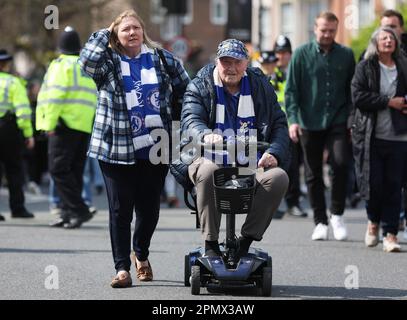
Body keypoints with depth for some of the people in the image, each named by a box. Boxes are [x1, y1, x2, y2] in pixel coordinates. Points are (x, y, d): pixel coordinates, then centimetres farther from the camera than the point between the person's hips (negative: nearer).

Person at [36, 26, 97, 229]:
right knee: (75, 171, 10)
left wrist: (50, 123, -14)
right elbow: (95, 98, 18)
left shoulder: (61, 65, -5)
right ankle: (68, 213, 10)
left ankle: (79, 210, -18)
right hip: (85, 126, 8)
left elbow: (56, 96, -15)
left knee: (58, 169, -8)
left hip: (65, 124, -8)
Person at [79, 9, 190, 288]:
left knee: (150, 208, 9)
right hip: (117, 149, -2)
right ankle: (122, 267, 5)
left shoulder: (162, 59, 7)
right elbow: (87, 62, -21)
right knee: (120, 209, -3)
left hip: (156, 148, 2)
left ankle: (141, 254, 36)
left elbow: (186, 91, 15)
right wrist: (104, 34, -8)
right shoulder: (109, 62, 1)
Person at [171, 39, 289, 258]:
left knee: (278, 177, -28)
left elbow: (279, 123, 13)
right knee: (209, 172, -38)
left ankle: (246, 241, -17)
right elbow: (190, 120, -10)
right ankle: (210, 244, -27)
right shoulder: (199, 87, 6)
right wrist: (205, 135, -34)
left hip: (251, 164, 2)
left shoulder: (260, 87, 14)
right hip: (209, 158, -2)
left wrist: (274, 153, -7)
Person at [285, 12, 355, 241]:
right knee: (313, 174, 5)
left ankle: (337, 214, -3)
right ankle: (320, 222, 16)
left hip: (338, 121, 0)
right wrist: (293, 119, -9)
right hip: (310, 123, 0)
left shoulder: (346, 55, 6)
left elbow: (353, 90, 9)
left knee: (341, 163, -19)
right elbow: (291, 90, 1)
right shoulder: (302, 54, 2)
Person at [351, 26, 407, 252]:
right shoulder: (365, 68, 3)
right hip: (371, 137, -2)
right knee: (373, 183, -2)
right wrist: (389, 102, -12)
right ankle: (373, 222, 26)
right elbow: (359, 97, -8)